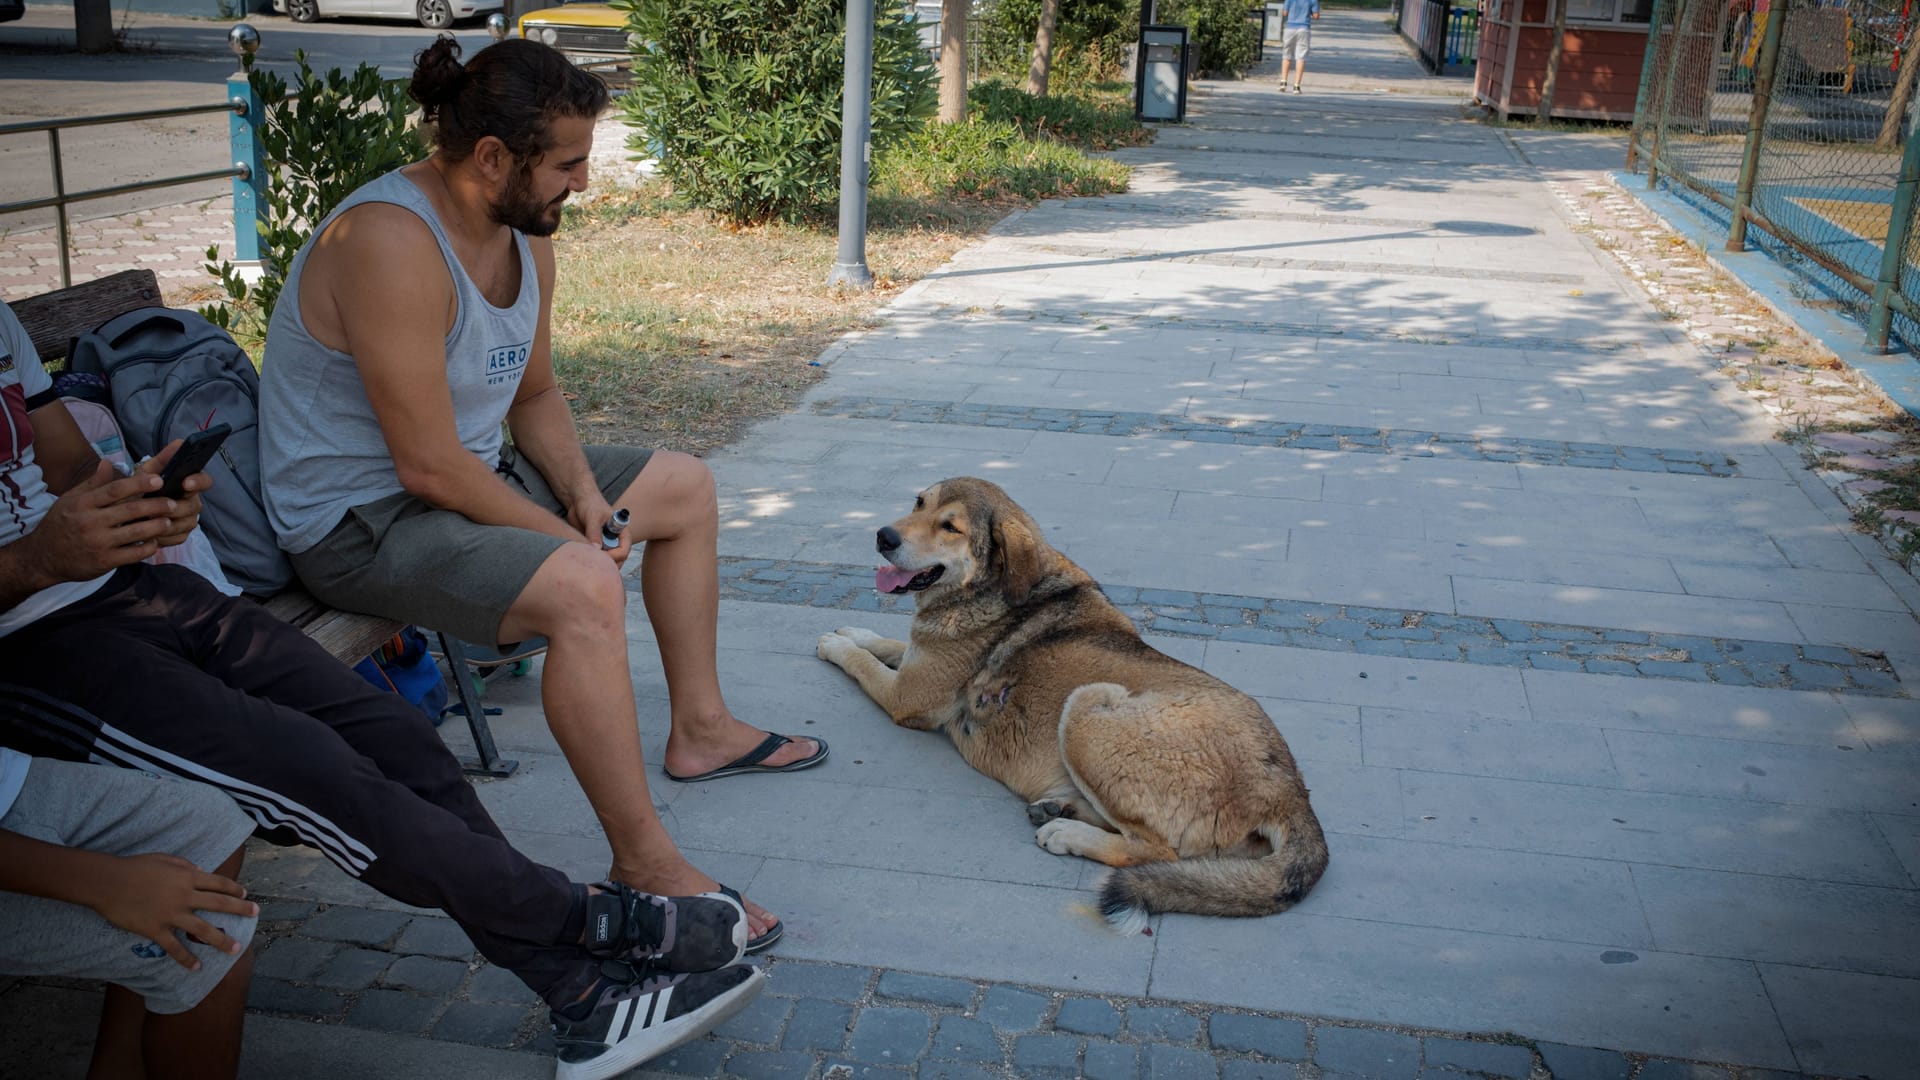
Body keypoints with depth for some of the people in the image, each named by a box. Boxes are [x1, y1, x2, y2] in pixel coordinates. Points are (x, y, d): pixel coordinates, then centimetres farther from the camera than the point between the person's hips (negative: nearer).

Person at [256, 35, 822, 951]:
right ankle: (644, 864, -20)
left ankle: (700, 729, 26)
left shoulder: (526, 234, 1)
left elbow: (534, 395, 12)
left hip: (471, 470, 10)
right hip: (363, 522, -10)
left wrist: (582, 490, -5)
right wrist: (563, 535, -19)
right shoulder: (392, 244, -28)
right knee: (582, 589, -35)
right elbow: (430, 467, -29)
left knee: (686, 487, 15)